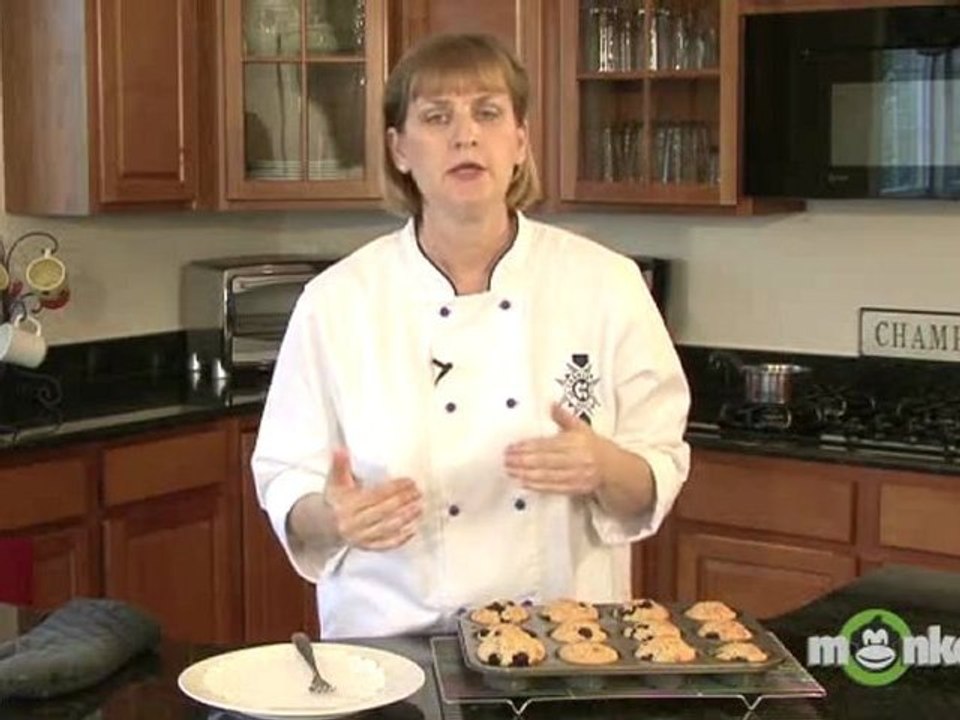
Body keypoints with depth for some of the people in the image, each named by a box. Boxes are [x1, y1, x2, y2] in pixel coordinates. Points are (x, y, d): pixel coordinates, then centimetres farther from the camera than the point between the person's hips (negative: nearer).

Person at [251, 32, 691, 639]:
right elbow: (287, 487, 4)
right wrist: (335, 516, -18)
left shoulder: (607, 284, -1)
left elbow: (657, 478, 3)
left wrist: (604, 471, -18)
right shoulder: (337, 300, -2)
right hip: (395, 646, 0)